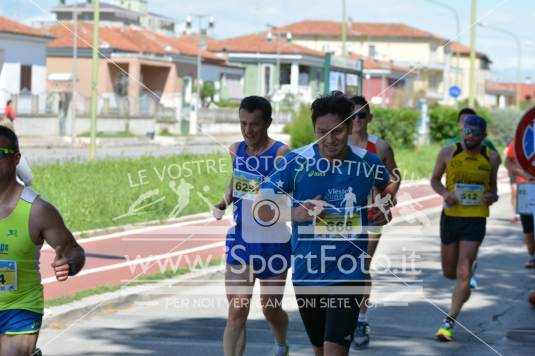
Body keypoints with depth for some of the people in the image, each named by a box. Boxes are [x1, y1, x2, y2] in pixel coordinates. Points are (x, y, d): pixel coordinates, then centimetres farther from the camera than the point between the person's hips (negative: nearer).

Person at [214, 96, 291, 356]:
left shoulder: (281, 154, -15)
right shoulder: (236, 150, 3)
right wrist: (225, 201, 5)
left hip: (273, 244, -3)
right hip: (240, 241, 3)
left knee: (271, 310, 14)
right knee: (236, 312, -7)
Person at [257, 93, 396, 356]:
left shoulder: (368, 163, -4)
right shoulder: (296, 161, -9)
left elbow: (388, 186, 19)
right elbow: (260, 208, -9)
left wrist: (388, 205, -3)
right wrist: (295, 213, -26)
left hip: (347, 274, -1)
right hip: (306, 274, 2)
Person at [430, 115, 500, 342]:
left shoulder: (491, 158, 1)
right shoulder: (448, 153, -2)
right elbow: (435, 179, 10)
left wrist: (492, 196, -8)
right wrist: (445, 193, -11)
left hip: (476, 219, -1)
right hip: (450, 216, 2)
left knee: (463, 273, -11)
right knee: (449, 272, 12)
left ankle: (449, 323, -8)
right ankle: (463, 288, 49)